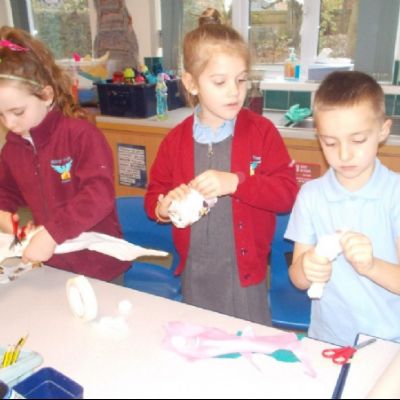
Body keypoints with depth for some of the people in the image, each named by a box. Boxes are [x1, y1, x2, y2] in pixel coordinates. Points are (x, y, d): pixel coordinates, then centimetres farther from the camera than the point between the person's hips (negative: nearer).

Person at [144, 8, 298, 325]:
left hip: (245, 272, -2)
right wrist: (162, 207, -15)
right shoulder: (176, 139, -2)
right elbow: (154, 194, 8)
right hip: (194, 272, 3)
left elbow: (288, 193, -12)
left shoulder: (261, 131, -8)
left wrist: (236, 182, -26)